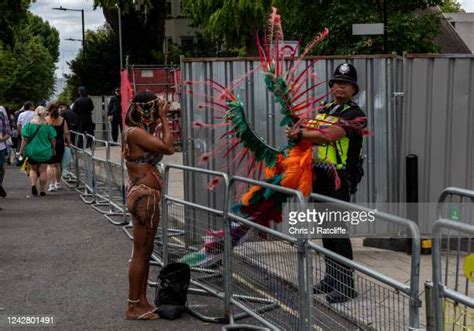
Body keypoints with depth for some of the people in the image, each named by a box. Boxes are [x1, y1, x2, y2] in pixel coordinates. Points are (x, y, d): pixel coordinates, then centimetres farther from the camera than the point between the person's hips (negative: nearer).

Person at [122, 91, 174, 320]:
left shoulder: (143, 131, 14)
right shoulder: (135, 132, -15)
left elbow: (167, 148, 14)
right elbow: (167, 147, -20)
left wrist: (161, 121, 11)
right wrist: (164, 119, -10)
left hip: (148, 195, 10)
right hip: (143, 195, -10)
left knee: (146, 251, 15)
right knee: (140, 252, -3)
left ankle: (142, 301, 24)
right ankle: (133, 307, 5)